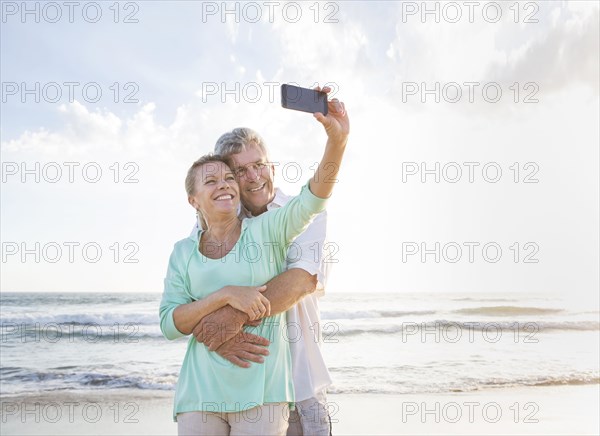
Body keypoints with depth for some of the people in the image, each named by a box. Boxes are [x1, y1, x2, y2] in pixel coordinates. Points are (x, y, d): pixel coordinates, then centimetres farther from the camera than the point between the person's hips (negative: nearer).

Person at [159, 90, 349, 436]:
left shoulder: (267, 230, 2)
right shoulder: (183, 252, 7)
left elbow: (313, 198, -15)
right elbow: (169, 324, -2)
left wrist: (338, 139, -30)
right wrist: (226, 294, -17)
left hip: (261, 392, -2)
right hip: (200, 393, 2)